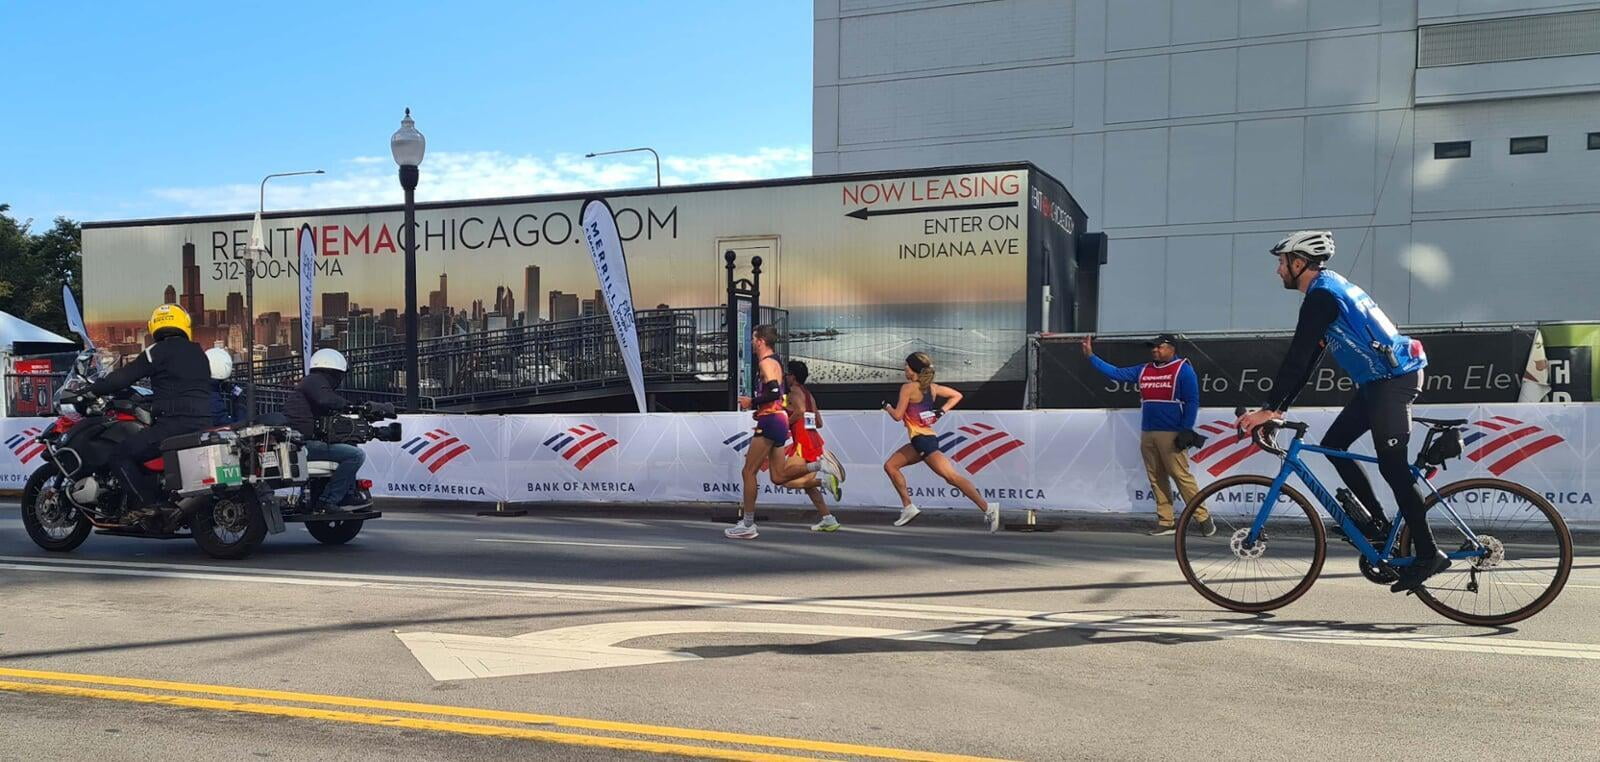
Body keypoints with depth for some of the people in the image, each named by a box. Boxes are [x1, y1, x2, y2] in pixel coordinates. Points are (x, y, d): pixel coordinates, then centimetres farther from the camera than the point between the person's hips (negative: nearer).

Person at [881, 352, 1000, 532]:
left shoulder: (908, 387, -10)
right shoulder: (931, 387, 12)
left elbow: (898, 416, -11)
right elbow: (957, 395, 16)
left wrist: (887, 407, 9)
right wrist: (942, 411, 10)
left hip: (923, 440, -9)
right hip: (920, 441, 9)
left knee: (951, 477, -15)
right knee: (890, 466, 15)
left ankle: (987, 508, -21)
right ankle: (908, 507, 15)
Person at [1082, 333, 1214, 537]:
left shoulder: (1183, 369, -1)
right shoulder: (1143, 371, 16)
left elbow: (1192, 402, -5)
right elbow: (1115, 373, 16)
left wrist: (1186, 431, -12)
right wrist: (1090, 355, 10)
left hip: (1171, 434, -6)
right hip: (1147, 434, 7)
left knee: (1181, 476, -11)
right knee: (1156, 479, 5)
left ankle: (1203, 519, -5)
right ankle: (1165, 522, 9)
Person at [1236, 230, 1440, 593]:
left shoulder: (1322, 295, -14)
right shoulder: (1330, 289, 18)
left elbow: (1297, 358, -20)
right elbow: (1307, 359, 19)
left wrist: (1269, 409, -18)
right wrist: (1280, 408, 17)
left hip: (1392, 380, -10)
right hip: (1382, 380, 10)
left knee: (1392, 467, -8)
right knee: (1333, 444, 11)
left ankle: (1428, 555, -4)